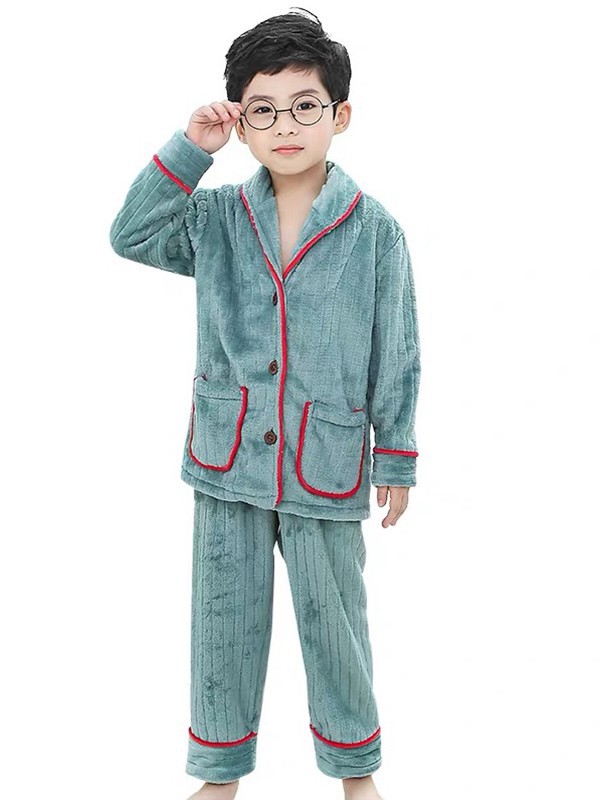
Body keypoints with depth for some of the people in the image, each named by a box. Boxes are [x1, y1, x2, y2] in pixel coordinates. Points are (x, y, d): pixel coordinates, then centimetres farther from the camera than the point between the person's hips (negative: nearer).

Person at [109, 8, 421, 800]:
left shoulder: (375, 229, -6)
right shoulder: (218, 215, 1)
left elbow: (397, 354, -2)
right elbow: (130, 237, -6)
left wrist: (396, 460, 1)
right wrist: (188, 149, -12)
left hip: (327, 463, -2)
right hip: (227, 456, 2)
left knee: (333, 619, 13)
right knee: (224, 617, 14)